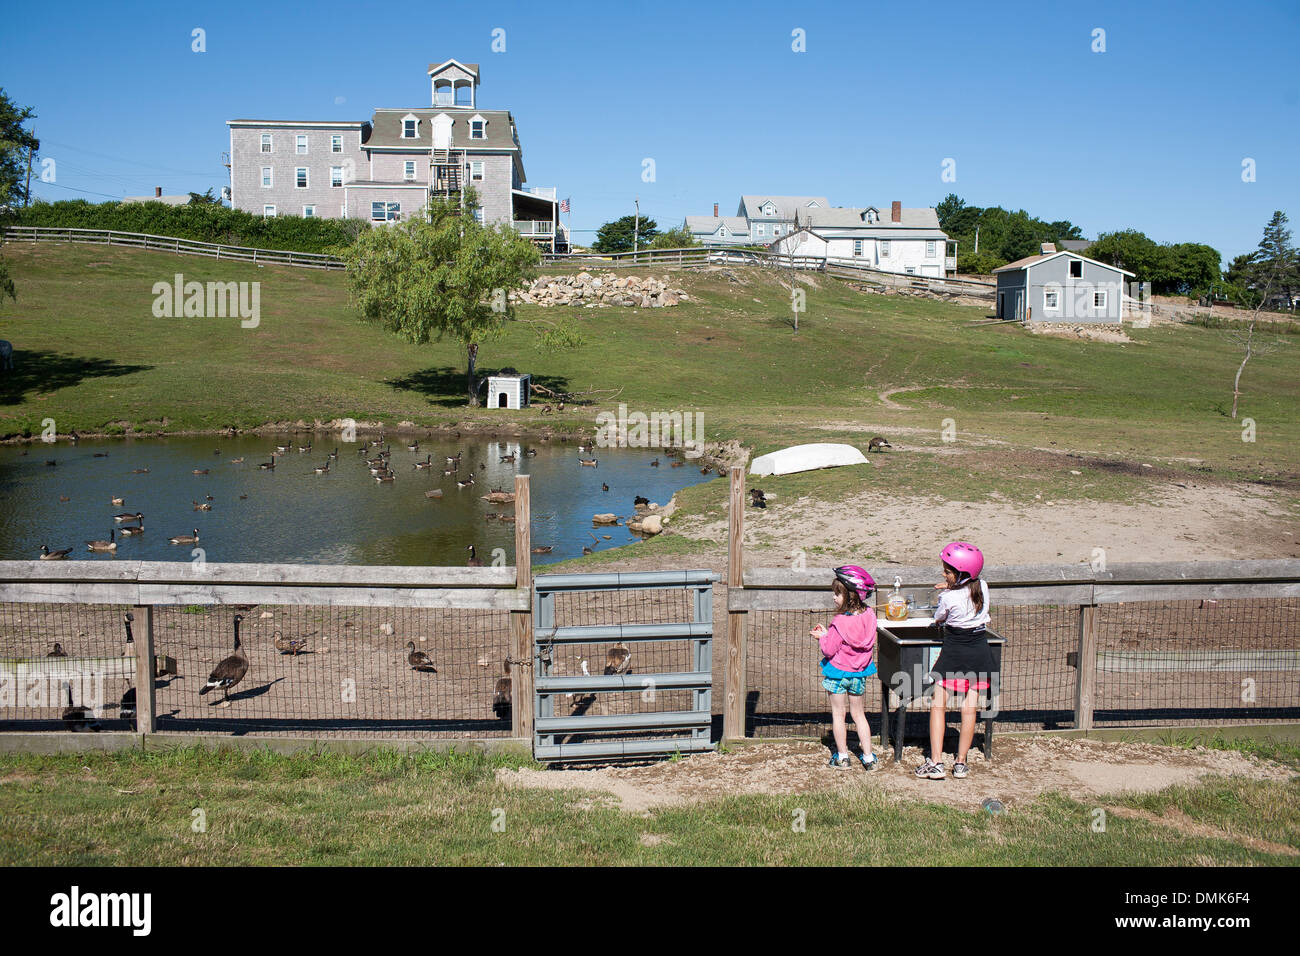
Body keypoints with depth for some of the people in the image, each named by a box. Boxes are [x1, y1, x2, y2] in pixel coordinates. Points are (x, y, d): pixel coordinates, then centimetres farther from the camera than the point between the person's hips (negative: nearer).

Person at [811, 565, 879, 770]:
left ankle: (842, 757, 15)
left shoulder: (840, 622, -26)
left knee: (838, 714, 9)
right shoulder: (869, 615, -8)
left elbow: (829, 649, -21)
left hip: (838, 672, -6)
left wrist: (823, 636, -2)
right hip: (860, 673, 6)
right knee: (858, 713, 18)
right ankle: (868, 757, 17)